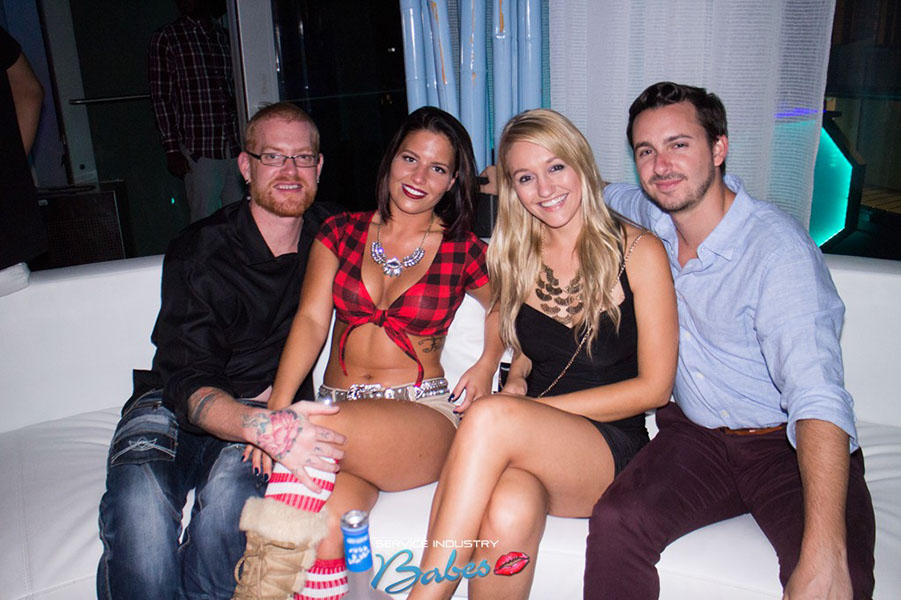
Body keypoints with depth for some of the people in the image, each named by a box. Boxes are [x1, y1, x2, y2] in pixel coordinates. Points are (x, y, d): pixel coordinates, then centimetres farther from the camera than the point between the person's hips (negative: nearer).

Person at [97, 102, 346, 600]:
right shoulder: (199, 251, -8)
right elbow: (188, 384, -16)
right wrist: (262, 426, -39)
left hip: (271, 406, 1)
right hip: (173, 409, -1)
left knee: (230, 492, -33)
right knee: (140, 508, -32)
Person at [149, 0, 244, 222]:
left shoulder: (226, 36, 15)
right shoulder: (166, 38, 4)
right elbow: (160, 98, 0)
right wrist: (172, 150, -7)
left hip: (235, 147, 4)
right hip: (198, 150, -4)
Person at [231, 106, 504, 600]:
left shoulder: (462, 250, 8)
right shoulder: (341, 233, 11)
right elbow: (310, 320, 0)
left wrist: (488, 363, 6)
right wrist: (277, 406, -15)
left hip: (422, 416, -1)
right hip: (338, 414, 2)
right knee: (324, 528, -30)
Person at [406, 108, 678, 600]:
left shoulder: (637, 252, -1)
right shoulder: (516, 259, 12)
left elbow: (654, 386, -3)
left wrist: (532, 409, -10)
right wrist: (515, 382, -1)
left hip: (611, 448, -3)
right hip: (536, 448, 3)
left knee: (489, 417, -34)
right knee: (509, 511, -35)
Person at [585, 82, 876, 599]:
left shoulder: (777, 246, -20)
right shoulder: (651, 216, -1)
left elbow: (818, 397, -30)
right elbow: (596, 193, 24)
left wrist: (824, 556, -40)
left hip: (788, 445, -4)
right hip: (697, 435, 4)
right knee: (615, 522, -24)